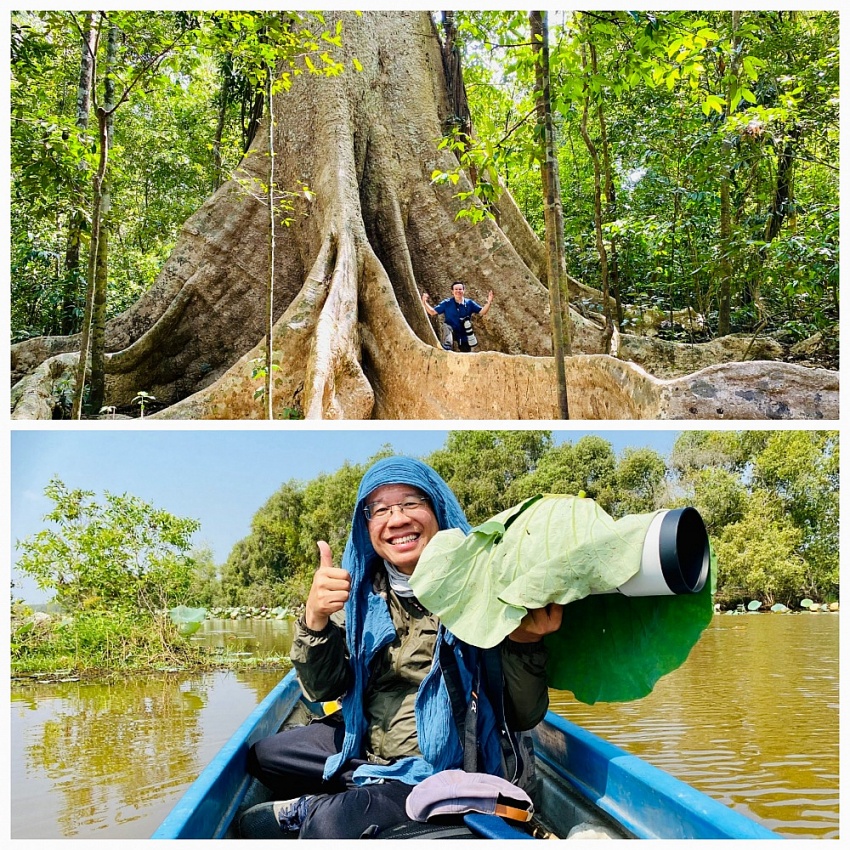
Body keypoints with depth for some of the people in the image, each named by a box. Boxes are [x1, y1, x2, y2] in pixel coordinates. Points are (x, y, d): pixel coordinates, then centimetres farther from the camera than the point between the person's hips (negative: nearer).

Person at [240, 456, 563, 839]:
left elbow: (524, 716, -18)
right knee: (263, 756, 15)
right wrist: (315, 618, -24)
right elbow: (324, 688, -5)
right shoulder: (361, 588, -3)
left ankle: (302, 812, 4)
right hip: (366, 743, 7)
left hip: (447, 763, -6)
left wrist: (524, 643, -38)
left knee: (330, 824, -27)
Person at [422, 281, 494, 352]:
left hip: (464, 336, 2)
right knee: (447, 327, -35)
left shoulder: (469, 303, 0)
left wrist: (488, 303, -21)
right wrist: (425, 303, -18)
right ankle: (447, 350, -34)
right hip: (451, 333, -2)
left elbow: (482, 312, -4)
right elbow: (433, 312, -3)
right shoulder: (446, 303, -3)